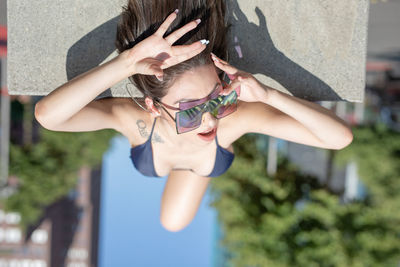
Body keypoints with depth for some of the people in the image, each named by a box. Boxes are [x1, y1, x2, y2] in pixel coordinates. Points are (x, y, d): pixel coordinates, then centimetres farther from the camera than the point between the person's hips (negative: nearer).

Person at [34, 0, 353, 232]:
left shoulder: (238, 116, -49)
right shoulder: (135, 117, -50)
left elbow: (341, 136, -53)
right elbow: (47, 114, -69)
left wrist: (268, 95, -64)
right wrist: (128, 61, -75)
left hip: (203, 155, 1)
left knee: (173, 223, 28)